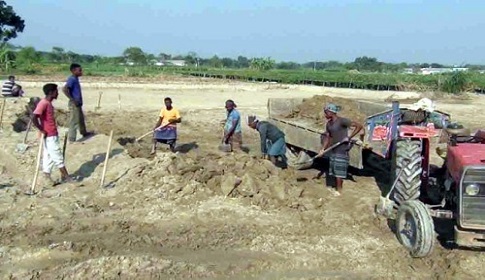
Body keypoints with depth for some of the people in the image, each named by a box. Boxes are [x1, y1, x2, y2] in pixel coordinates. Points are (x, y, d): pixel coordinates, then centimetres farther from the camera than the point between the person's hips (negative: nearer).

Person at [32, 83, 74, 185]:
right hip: (49, 136, -9)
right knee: (57, 156, 0)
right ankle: (65, 176, 9)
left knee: (49, 156, 12)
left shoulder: (49, 104, 10)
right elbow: (34, 118, -26)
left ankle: (47, 177, 18)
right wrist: (42, 131, -19)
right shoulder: (43, 103, -18)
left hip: (53, 135, 9)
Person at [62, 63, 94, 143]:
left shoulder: (76, 79, 12)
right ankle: (72, 140, -1)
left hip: (78, 104, 10)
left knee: (81, 119, 26)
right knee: (74, 122, -6)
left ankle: (84, 133, 44)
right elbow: (64, 89, -29)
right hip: (74, 104, -10)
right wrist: (73, 100, -26)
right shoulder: (71, 79, -17)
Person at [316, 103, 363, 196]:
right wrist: (323, 149, 2)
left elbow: (359, 126, -17)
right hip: (333, 149, 8)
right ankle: (338, 188, 19)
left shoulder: (342, 121, -15)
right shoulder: (328, 124, 9)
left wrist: (349, 137, -20)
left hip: (342, 150, -8)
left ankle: (339, 190, 1)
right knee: (334, 169, 10)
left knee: (339, 170, -6)